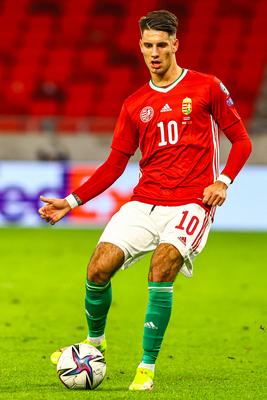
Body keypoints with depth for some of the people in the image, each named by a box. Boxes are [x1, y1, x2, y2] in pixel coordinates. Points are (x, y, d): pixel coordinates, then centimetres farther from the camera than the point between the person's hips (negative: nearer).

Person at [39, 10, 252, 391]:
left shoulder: (207, 87, 2)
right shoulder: (134, 105, 12)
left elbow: (241, 140, 6)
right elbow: (115, 164, 14)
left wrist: (223, 181, -11)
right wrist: (72, 201, 4)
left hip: (191, 203, -4)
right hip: (144, 202, 4)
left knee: (161, 269, -27)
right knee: (98, 269, -11)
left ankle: (147, 367, -15)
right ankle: (94, 341, 18)